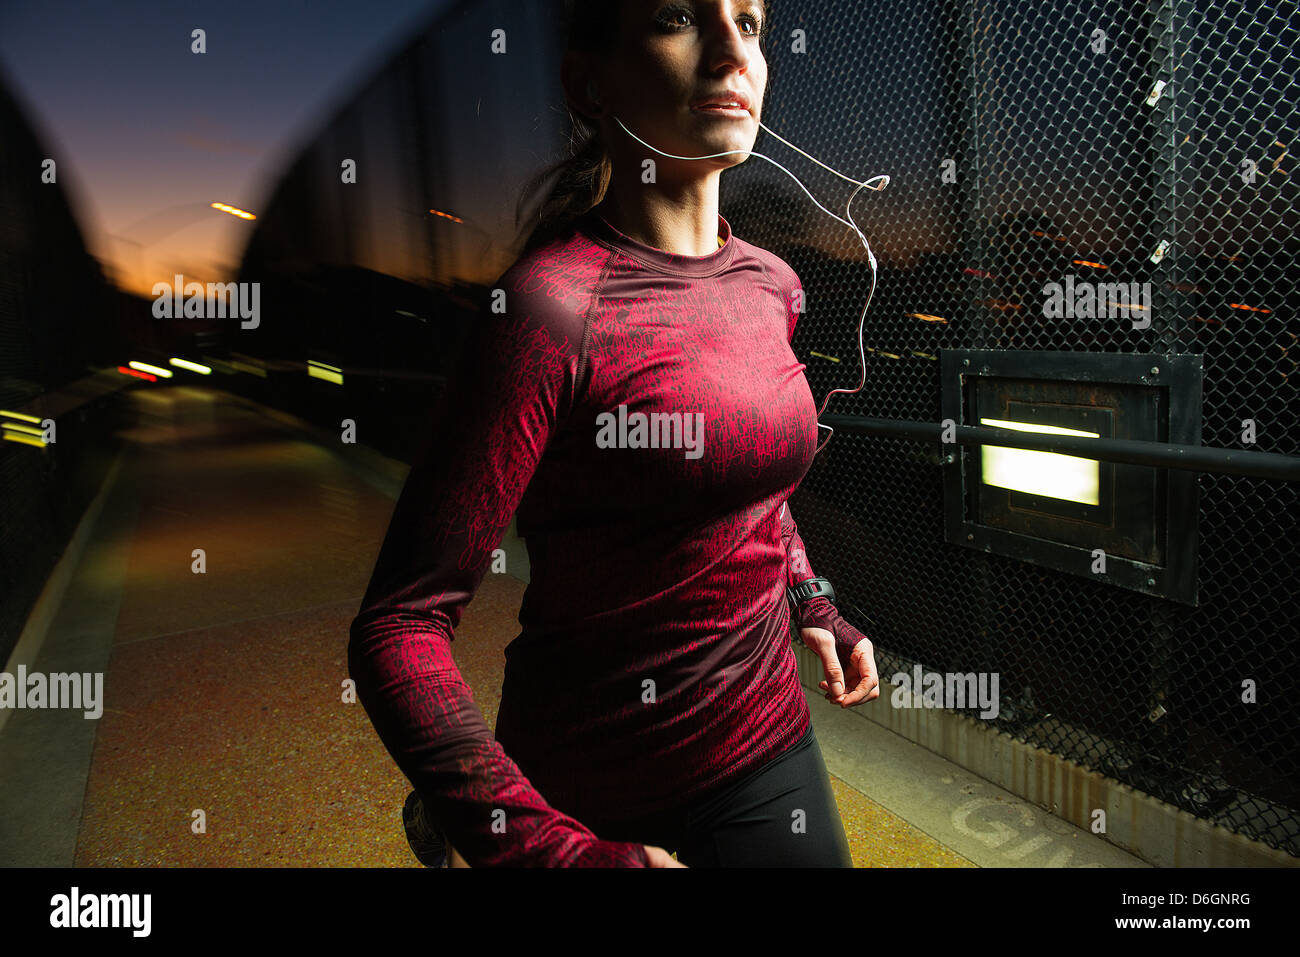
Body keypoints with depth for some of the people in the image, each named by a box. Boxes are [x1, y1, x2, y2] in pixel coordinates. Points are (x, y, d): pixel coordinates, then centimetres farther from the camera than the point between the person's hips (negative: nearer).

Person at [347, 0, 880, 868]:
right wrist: (548, 846, -26)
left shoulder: (771, 283, 0)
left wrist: (811, 607, 8)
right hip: (591, 799, -6)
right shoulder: (550, 307, -21)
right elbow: (398, 627, -21)